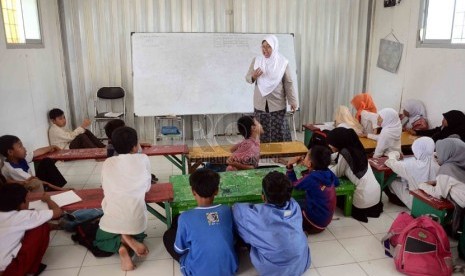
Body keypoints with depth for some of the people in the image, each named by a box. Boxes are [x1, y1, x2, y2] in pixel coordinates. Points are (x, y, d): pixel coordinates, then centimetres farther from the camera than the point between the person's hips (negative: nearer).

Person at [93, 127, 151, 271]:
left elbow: (106, 190, 14)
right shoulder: (143, 159, -1)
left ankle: (120, 244, 1)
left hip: (111, 221, 0)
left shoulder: (107, 163, 3)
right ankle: (130, 240, 1)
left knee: (100, 240, 32)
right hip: (136, 221, 1)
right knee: (137, 236, 36)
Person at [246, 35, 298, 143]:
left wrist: (293, 101, -3)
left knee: (278, 131, 4)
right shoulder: (256, 60, -1)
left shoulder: (282, 62, -6)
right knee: (262, 131, 6)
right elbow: (248, 78, 4)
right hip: (260, 103, 2)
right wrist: (254, 76, -19)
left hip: (277, 103, -1)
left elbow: (288, 83, -2)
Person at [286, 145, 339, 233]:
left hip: (314, 223, -7)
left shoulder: (311, 178, -25)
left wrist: (289, 166, -7)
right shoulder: (327, 172, -8)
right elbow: (336, 182, 13)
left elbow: (294, 184, -9)